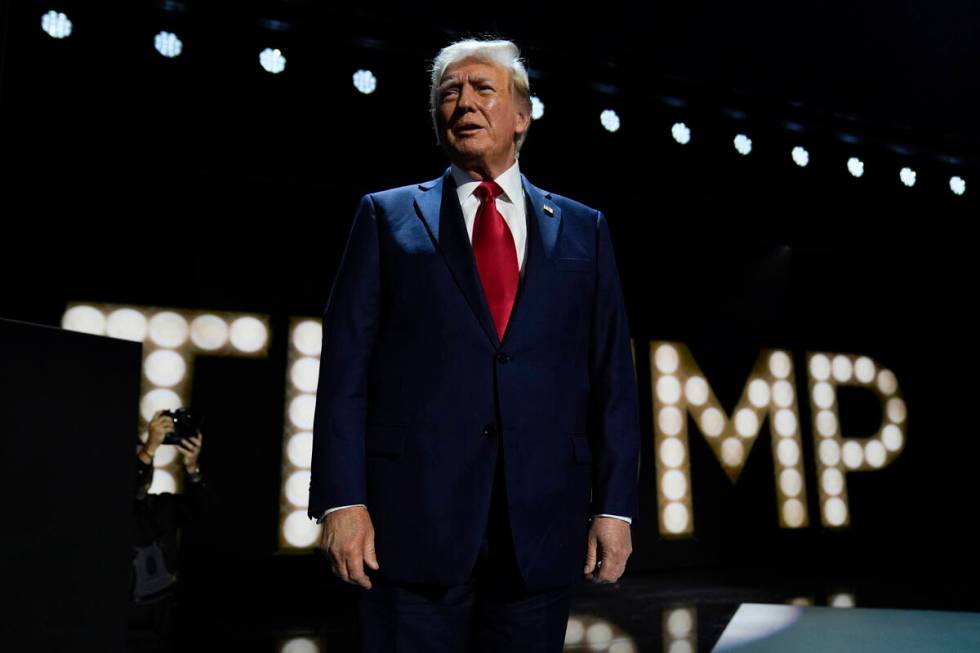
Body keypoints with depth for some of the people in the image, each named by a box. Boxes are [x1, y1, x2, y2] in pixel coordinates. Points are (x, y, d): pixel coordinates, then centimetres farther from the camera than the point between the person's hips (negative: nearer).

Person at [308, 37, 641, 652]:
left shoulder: (584, 230, 12)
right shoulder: (388, 216, 8)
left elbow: (613, 375, 7)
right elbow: (346, 365, 1)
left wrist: (614, 506, 1)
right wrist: (342, 500, -8)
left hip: (543, 523, 2)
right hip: (413, 516, -1)